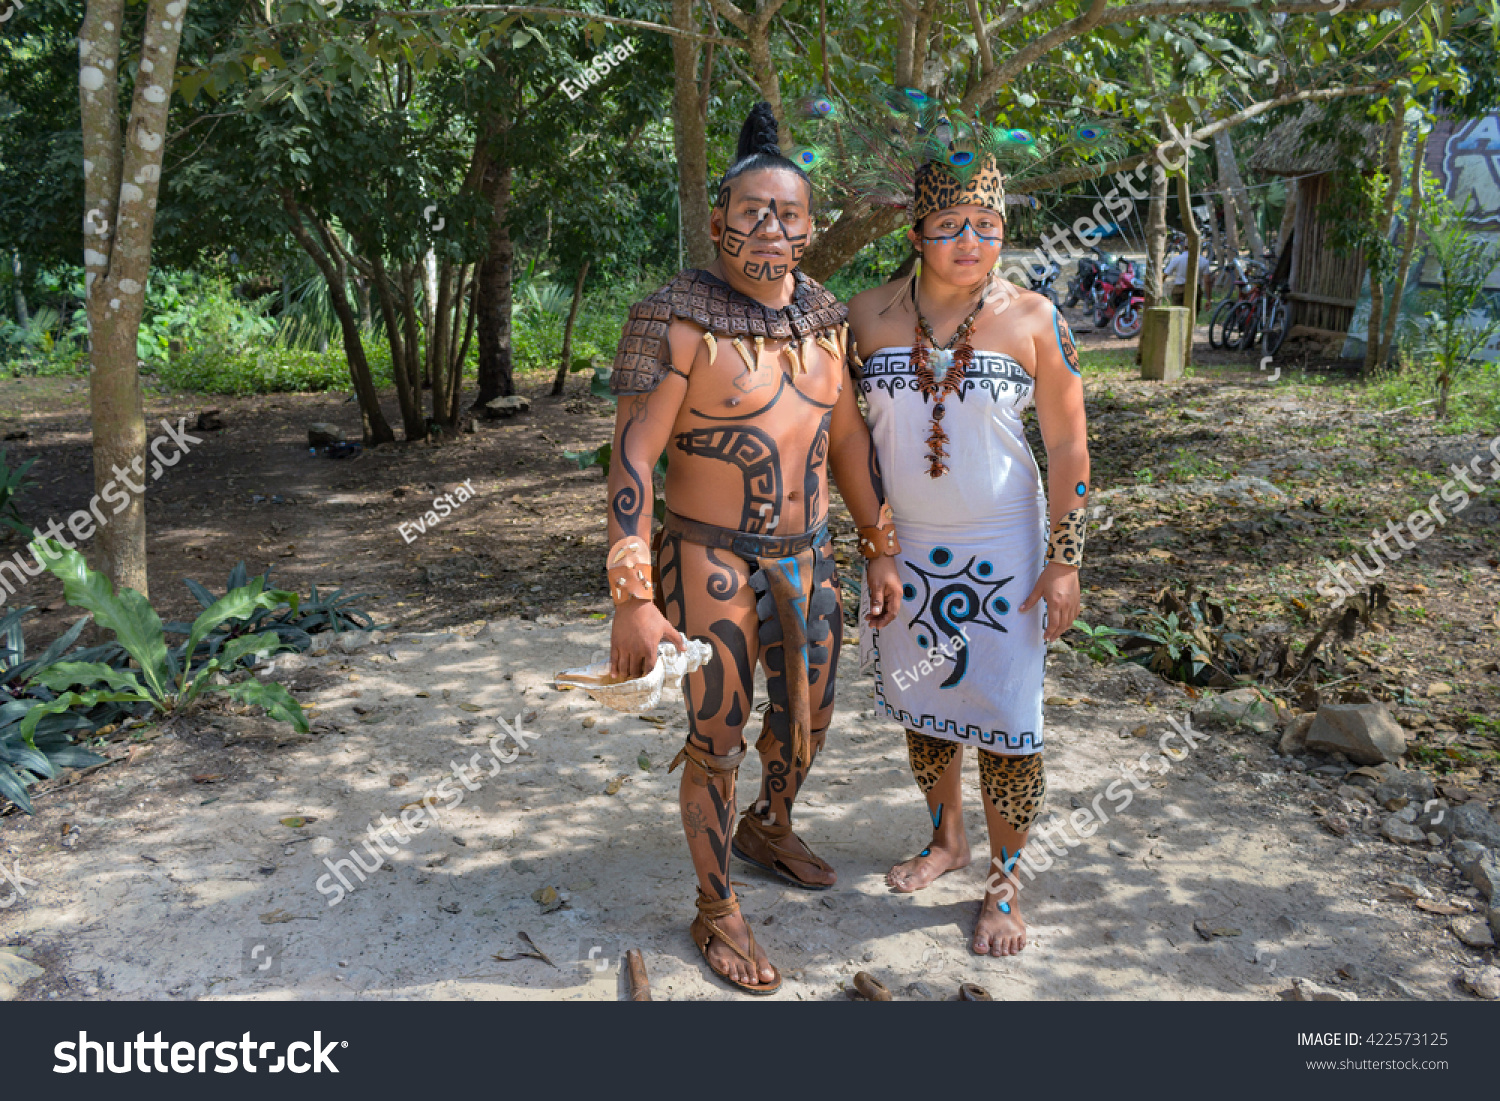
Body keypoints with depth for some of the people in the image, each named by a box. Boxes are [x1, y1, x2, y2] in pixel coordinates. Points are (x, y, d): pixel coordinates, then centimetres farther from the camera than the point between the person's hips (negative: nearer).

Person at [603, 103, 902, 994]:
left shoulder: (826, 317, 3)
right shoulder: (676, 319, -17)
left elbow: (849, 438, 12)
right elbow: (633, 458, -18)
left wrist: (883, 548, 14)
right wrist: (633, 599, -21)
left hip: (807, 557, 6)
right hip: (711, 566, -6)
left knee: (808, 718, 21)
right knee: (718, 741, 5)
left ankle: (771, 829, 51)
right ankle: (718, 913, 25)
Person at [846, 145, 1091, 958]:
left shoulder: (1033, 322, -9)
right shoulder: (868, 316, -3)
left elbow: (1068, 447, -6)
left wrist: (1065, 562, -9)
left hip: (1000, 552, -3)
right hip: (904, 547, 3)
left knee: (1002, 719, 2)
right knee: (921, 703, 16)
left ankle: (1004, 885, 20)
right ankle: (945, 840, 39)